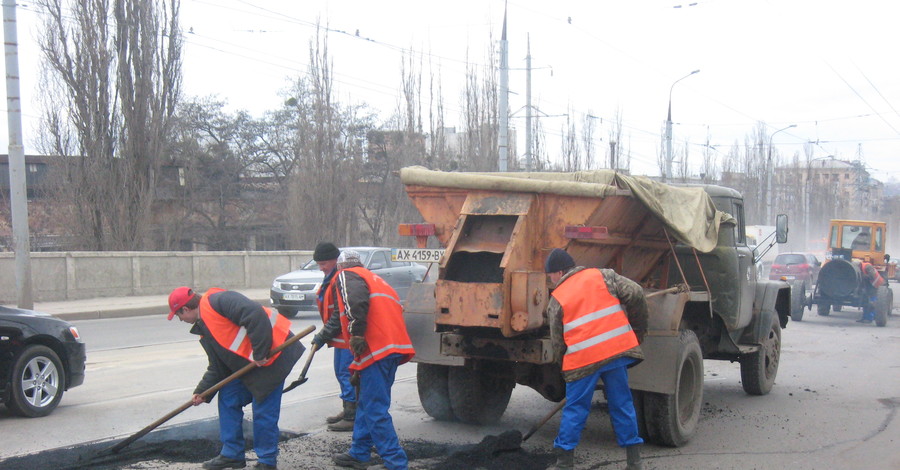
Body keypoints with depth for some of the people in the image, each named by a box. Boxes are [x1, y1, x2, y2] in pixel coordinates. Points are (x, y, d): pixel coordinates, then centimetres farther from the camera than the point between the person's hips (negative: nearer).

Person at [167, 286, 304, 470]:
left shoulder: (216, 301, -16)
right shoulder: (204, 329, 16)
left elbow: (255, 314, -28)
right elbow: (217, 367, 19)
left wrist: (260, 352, -27)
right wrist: (202, 392, 12)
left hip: (272, 354, -10)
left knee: (263, 410, -6)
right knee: (228, 399, 12)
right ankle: (232, 455, 22)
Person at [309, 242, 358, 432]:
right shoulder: (331, 279, 15)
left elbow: (340, 315, -23)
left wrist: (323, 335, -17)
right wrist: (324, 334, 15)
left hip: (348, 338, -11)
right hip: (341, 338, 11)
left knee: (346, 374, -8)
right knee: (341, 373, 18)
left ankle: (352, 417, -3)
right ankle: (347, 410, 30)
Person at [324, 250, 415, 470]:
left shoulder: (346, 276, 7)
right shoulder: (375, 279, 32)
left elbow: (356, 300, -18)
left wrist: (356, 333, -21)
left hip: (376, 350, -9)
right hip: (394, 346, 9)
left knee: (375, 411, -8)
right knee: (366, 404, 22)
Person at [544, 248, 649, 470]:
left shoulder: (557, 300, 8)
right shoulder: (602, 276, 11)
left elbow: (557, 342, 10)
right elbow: (635, 294, 2)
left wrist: (566, 364, 24)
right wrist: (638, 330, 13)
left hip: (582, 359, -2)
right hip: (617, 350, 2)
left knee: (574, 410, 7)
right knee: (622, 405, 12)